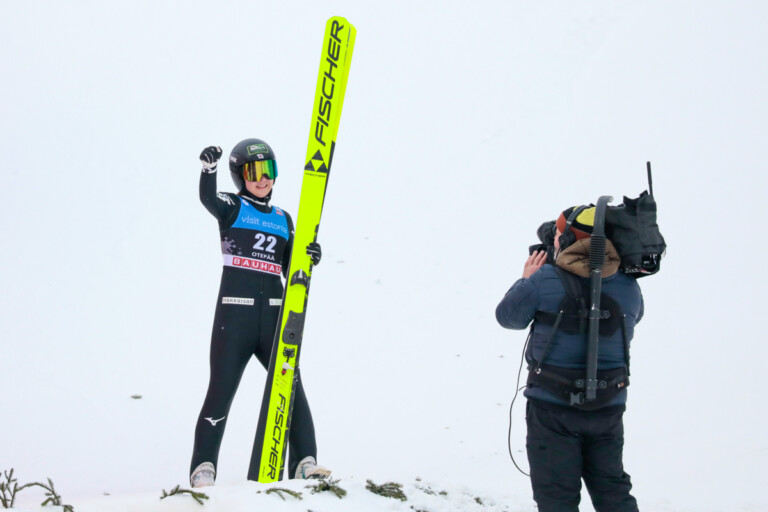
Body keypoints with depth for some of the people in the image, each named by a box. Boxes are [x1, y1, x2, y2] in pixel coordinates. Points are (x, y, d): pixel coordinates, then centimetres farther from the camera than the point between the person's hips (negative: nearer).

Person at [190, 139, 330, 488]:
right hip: (235, 313, -4)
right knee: (221, 391, -4)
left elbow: (289, 269, 16)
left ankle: (304, 463, 1)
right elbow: (208, 199, -19)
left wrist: (308, 258, -6)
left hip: (273, 313, 4)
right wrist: (208, 168, -39)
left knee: (292, 387, -2)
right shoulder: (232, 207, 4)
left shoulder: (283, 219, 17)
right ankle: (203, 469, 1)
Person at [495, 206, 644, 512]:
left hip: (553, 408, -4)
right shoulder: (627, 286, 0)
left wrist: (526, 280, 15)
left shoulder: (545, 280, -14)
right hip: (609, 407, 4)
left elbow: (507, 316, -1)